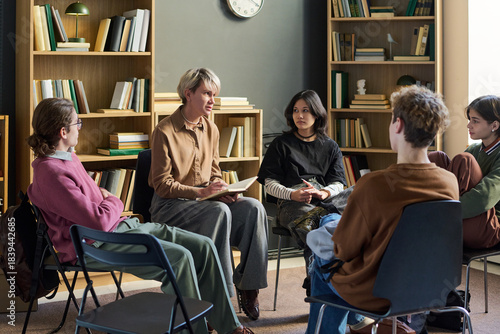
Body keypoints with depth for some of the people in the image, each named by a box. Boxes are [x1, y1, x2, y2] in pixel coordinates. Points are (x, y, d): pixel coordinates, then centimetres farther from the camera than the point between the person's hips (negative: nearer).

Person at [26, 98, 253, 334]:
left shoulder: (67, 158, 13)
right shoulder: (51, 173, -20)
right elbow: (100, 221, -23)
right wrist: (112, 202, -2)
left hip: (122, 225, 10)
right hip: (97, 246, -10)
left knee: (203, 247, -2)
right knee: (179, 257, -27)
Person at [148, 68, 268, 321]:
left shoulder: (211, 129, 11)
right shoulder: (164, 132, -11)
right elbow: (162, 185, -13)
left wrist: (223, 190, -6)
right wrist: (202, 191, -24)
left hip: (205, 199, 6)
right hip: (170, 205, -6)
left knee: (254, 208, -19)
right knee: (220, 212, -35)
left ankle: (249, 286, -14)